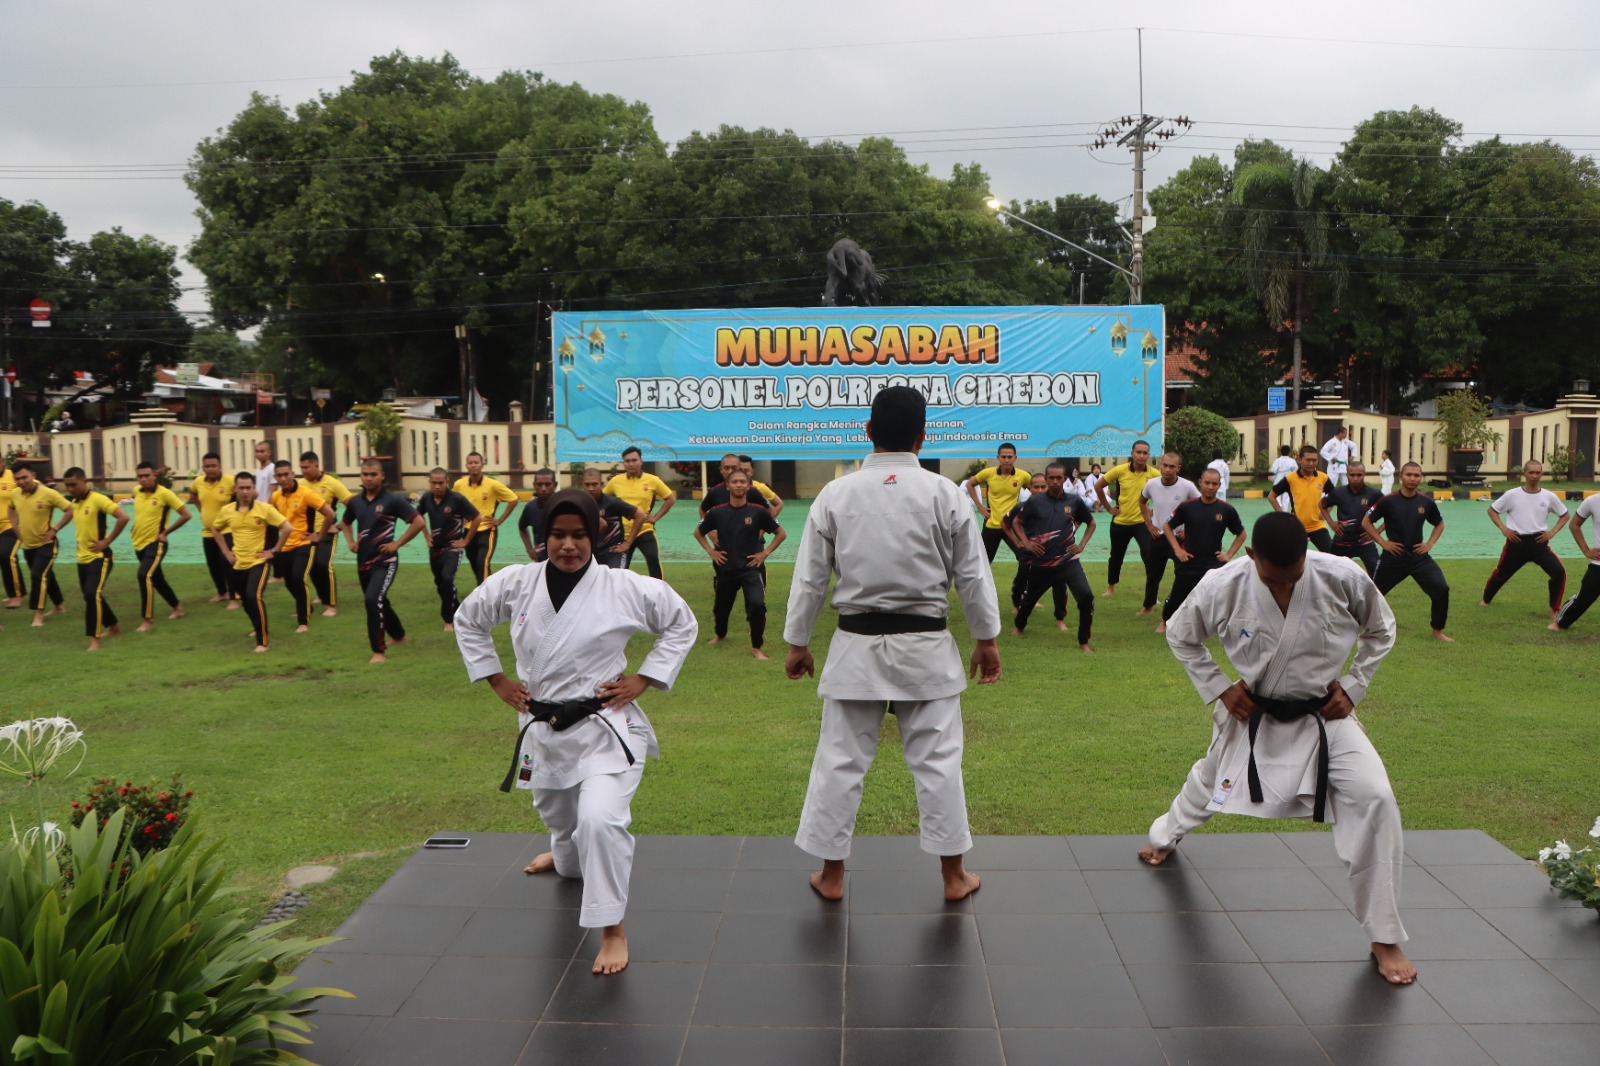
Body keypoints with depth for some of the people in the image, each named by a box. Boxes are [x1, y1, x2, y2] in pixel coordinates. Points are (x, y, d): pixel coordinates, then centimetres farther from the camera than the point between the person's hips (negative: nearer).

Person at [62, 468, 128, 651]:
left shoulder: (98, 499, -15)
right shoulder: (74, 503, 9)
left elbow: (123, 517, -25)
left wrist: (107, 541, -20)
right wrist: (81, 543, 12)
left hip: (99, 557, -9)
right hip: (82, 558, 9)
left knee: (93, 594, -20)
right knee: (90, 595, 16)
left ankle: (95, 639, -14)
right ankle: (113, 626, 35)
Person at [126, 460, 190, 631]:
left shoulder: (165, 493, -15)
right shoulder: (136, 491, 2)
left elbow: (186, 514, -14)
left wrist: (166, 532, -12)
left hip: (155, 544, -7)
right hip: (139, 544, 7)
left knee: (145, 576, -21)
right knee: (157, 579, 17)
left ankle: (148, 620, -13)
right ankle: (177, 608, 37)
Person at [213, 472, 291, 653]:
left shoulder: (264, 508, -13)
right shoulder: (227, 511, -2)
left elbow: (286, 528, -10)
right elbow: (216, 529, 18)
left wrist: (274, 551, -11)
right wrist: (226, 551, 9)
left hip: (258, 562, -5)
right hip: (238, 564, 5)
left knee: (255, 597, -22)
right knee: (245, 600, 17)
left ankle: (262, 640, -13)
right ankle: (257, 627, 45)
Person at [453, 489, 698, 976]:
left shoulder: (624, 588, -14)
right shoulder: (515, 584, -6)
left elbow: (683, 625, -1)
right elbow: (468, 620, 12)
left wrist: (643, 680, -6)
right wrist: (496, 679, 6)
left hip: (606, 727, -4)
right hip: (543, 728, 5)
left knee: (600, 819, -25)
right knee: (557, 812, 27)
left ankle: (612, 929, -6)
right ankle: (568, 858, 65)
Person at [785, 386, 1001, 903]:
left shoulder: (835, 494, -4)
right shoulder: (945, 494, -6)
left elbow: (809, 577, 0)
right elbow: (973, 574, -1)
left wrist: (797, 643, 12)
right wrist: (987, 639, 12)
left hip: (856, 644, 1)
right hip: (925, 646, 0)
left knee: (840, 759, 10)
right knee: (937, 758, 10)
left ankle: (831, 874, 20)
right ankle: (953, 874, 21)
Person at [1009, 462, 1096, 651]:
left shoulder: (1075, 501, -2)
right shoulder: (1035, 501, -5)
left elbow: (1091, 523, 15)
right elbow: (1016, 522, 10)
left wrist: (1082, 545, 4)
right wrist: (1026, 543, -1)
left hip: (1068, 560, 0)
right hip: (1041, 561, 0)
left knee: (1086, 597, -16)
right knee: (1029, 597, 18)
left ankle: (1083, 642, -1)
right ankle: (1019, 626, 50)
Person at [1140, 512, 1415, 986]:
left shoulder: (1343, 579, -22)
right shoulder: (1223, 587, -23)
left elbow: (1381, 630, 0)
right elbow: (1181, 635, -3)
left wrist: (1353, 686, -8)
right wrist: (1219, 688, -9)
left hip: (1324, 716, 0)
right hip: (1253, 716, 1)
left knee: (1374, 800, -20)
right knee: (1209, 783, 22)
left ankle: (1385, 938, -2)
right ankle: (1167, 834, 62)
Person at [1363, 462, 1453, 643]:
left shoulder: (1426, 502, -1)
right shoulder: (1388, 501, -10)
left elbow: (1439, 524, 17)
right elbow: (1366, 522, -2)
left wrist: (1430, 543, 4)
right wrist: (1382, 542, -7)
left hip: (1419, 557, 2)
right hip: (1393, 557, -2)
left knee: (1442, 589, -11)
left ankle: (1438, 631, 7)